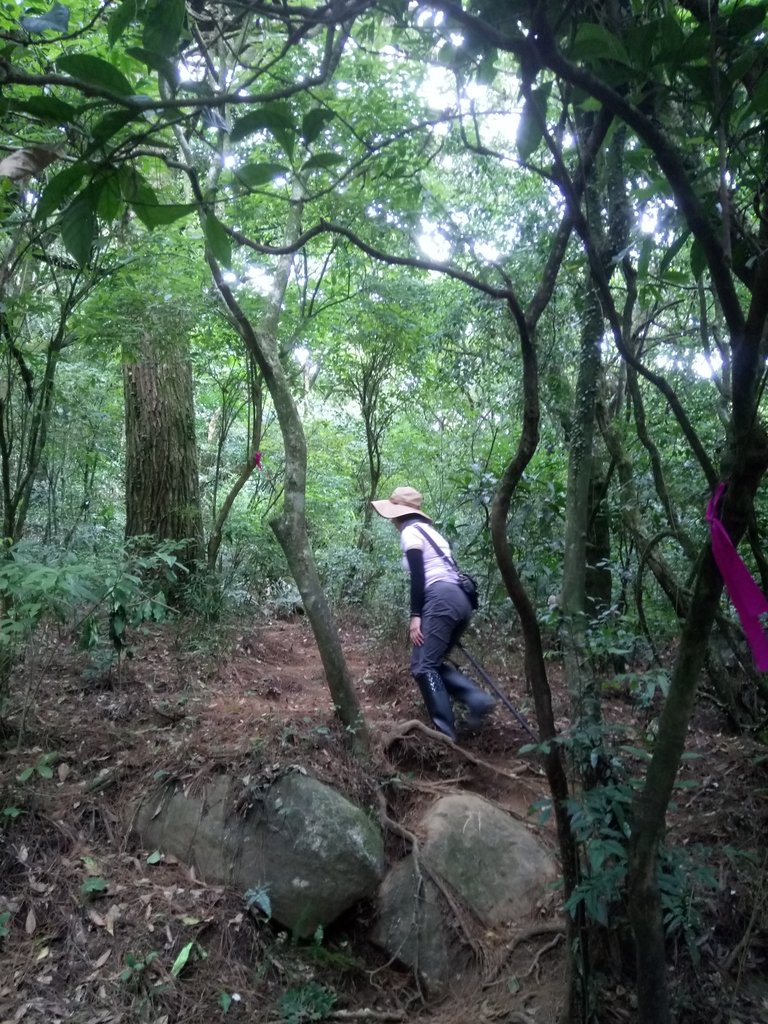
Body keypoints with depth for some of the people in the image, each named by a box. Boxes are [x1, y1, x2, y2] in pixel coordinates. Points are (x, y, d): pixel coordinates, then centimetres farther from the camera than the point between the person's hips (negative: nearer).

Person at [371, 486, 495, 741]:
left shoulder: (410, 531, 0)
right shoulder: (427, 529, 27)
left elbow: (418, 576, -10)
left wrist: (415, 615, -12)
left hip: (442, 600, -10)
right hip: (459, 599, 10)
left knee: (423, 665, -8)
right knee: (432, 661, 14)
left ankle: (445, 733, -12)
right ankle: (477, 699, -1)